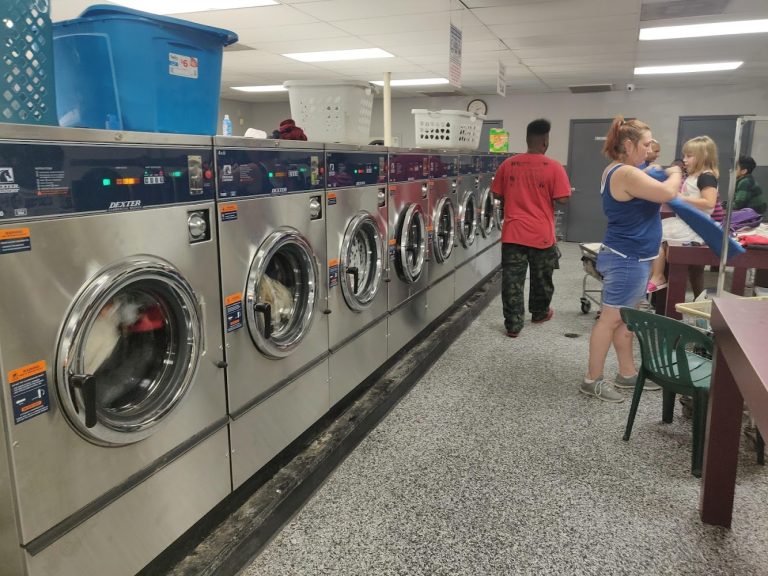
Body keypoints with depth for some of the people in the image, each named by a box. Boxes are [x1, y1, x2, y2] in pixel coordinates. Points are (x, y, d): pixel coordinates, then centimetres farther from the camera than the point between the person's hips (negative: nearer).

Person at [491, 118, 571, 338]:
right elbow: (562, 199, -11)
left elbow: (498, 195, 8)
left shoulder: (508, 164, 0)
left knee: (512, 279, 4)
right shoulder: (554, 167, -10)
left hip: (513, 232, 2)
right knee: (541, 277, 18)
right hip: (541, 234, -1)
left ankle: (513, 324, 4)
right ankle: (540, 312, 38)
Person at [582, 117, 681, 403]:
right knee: (610, 319, -3)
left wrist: (661, 176, 9)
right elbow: (667, 193, -23)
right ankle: (592, 380, 7)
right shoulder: (626, 174, -21)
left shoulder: (616, 171, 13)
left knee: (624, 319, 16)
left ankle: (627, 374, 27)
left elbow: (644, 203, 24)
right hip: (627, 259, -10)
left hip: (627, 257, 10)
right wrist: (675, 173, -2)